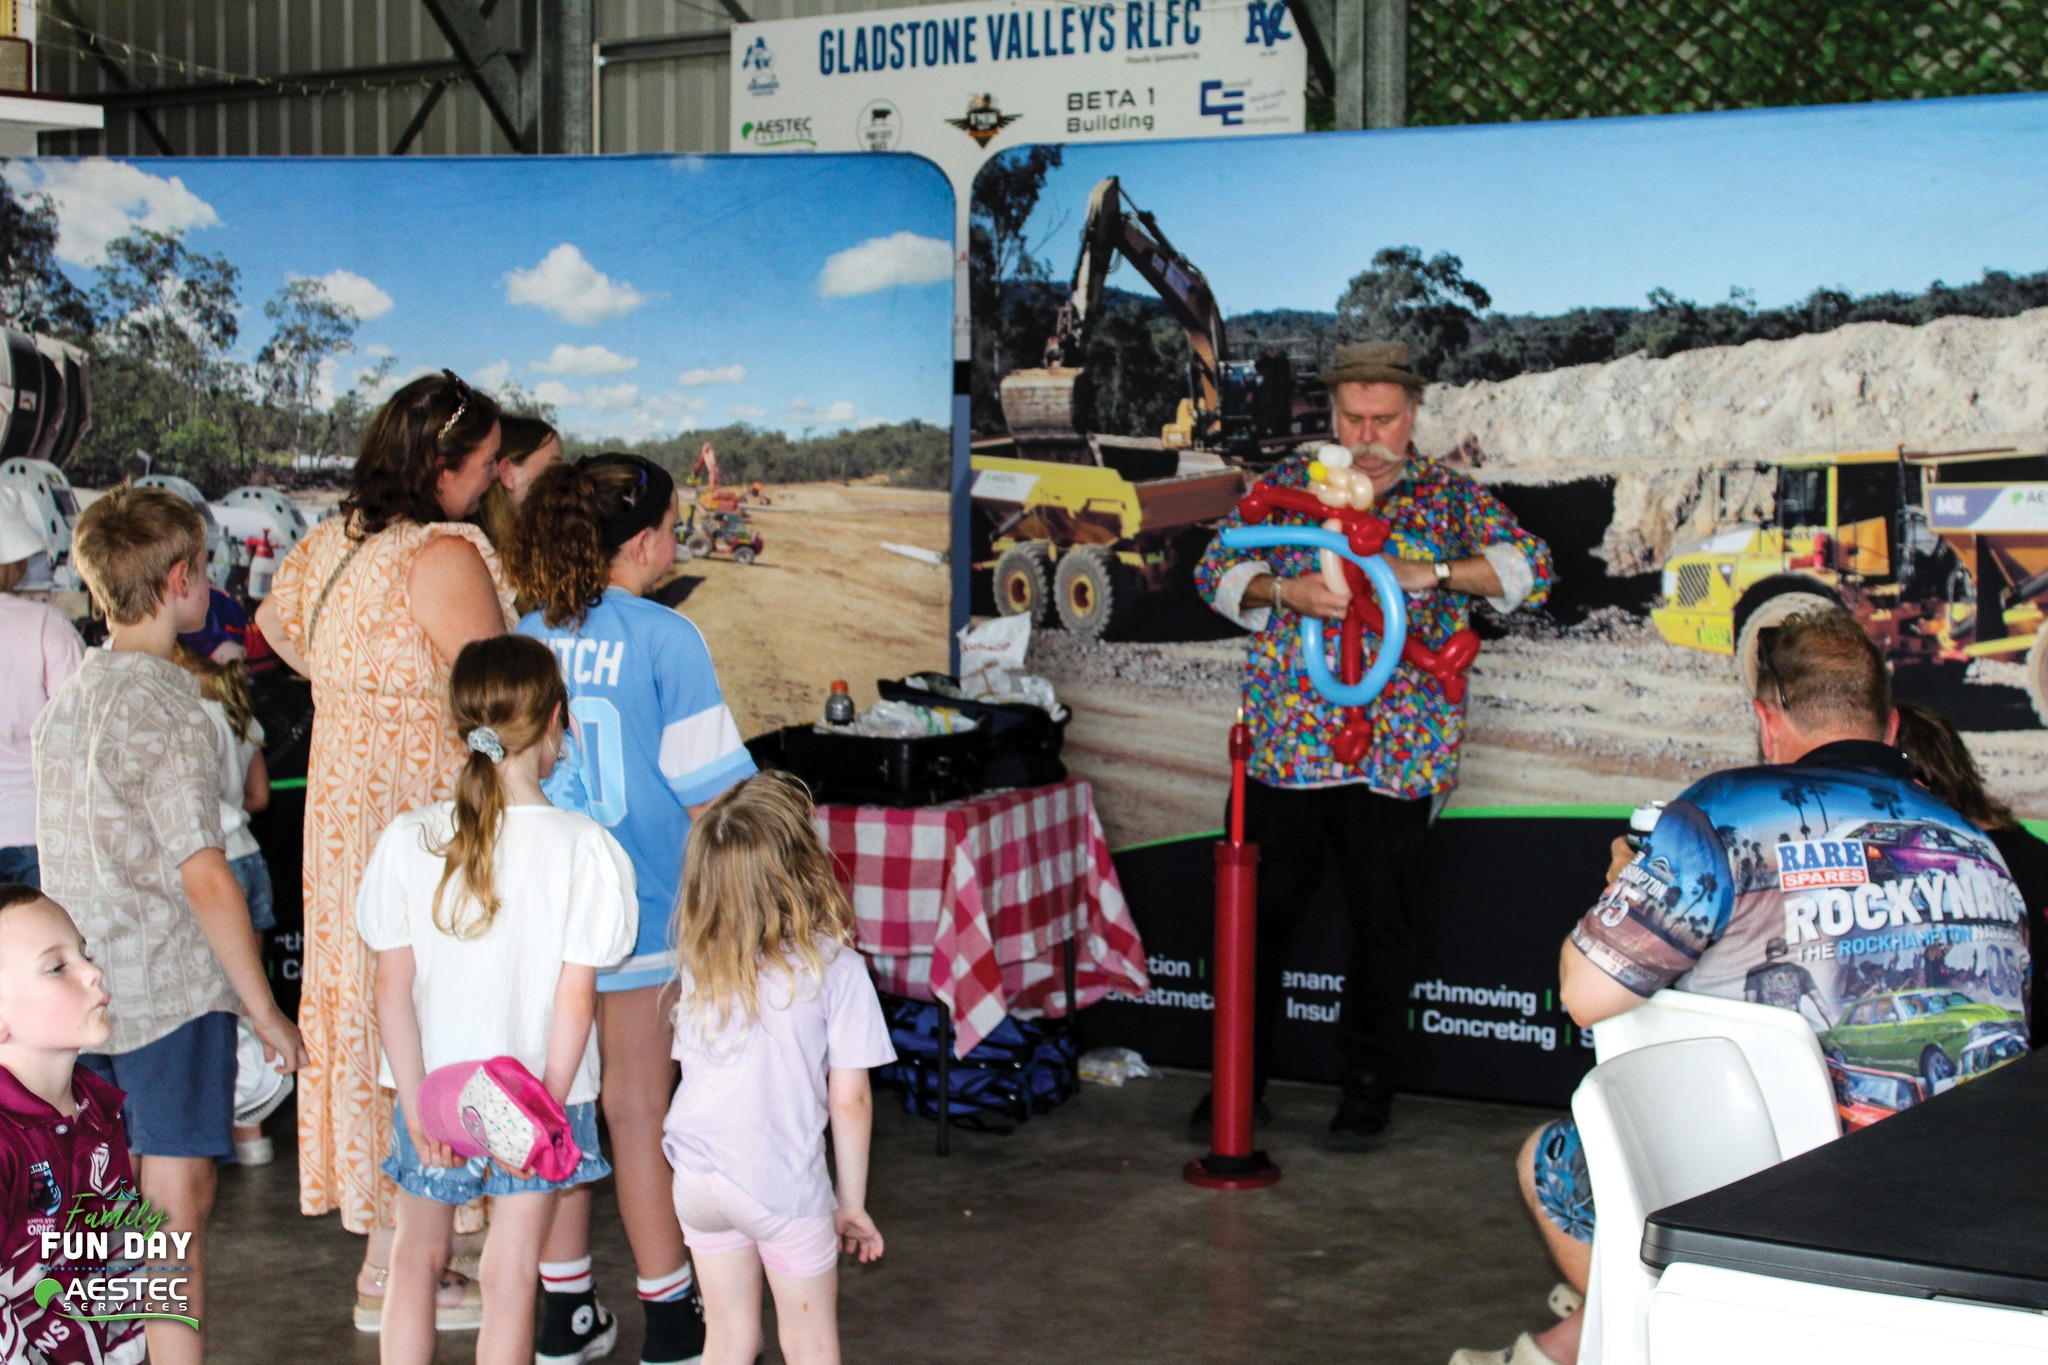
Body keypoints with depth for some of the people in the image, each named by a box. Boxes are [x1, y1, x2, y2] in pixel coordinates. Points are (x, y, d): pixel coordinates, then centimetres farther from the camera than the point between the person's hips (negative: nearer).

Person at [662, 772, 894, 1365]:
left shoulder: (699, 962, -1)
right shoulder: (833, 964, -13)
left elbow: (694, 1067, 5)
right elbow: (849, 1099, -10)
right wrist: (852, 1201, 1)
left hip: (698, 1179, 4)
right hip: (784, 1183, -3)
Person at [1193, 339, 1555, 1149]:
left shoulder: (1450, 497, 7)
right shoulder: (1287, 484, 11)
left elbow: (1531, 570, -2)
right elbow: (1216, 568, 9)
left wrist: (1433, 573, -16)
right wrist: (1282, 590, -11)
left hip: (1396, 755, -1)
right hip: (1283, 747, 1)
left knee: (1383, 927, 6)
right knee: (1259, 917, 4)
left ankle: (1367, 1094, 20)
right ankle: (1239, 1083, 17)